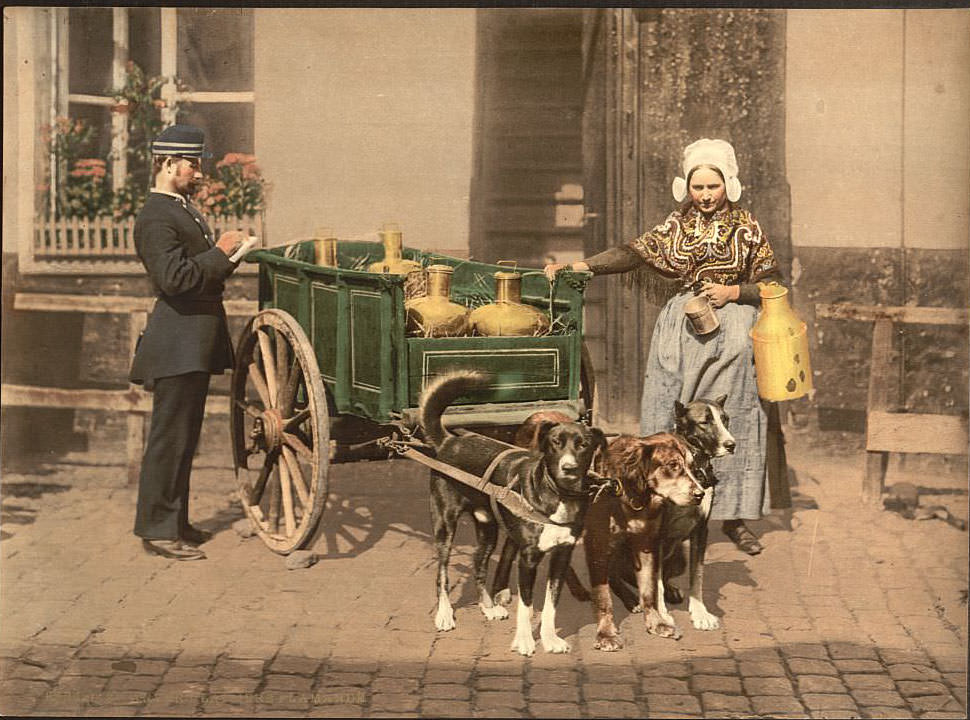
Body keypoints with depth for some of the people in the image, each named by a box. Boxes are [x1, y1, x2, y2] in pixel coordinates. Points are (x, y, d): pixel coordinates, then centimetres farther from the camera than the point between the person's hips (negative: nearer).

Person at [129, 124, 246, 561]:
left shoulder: (183, 210, 17)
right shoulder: (156, 218, -15)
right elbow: (175, 278, -26)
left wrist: (225, 258, 9)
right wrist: (219, 253, -19)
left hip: (195, 344, 10)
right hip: (177, 344, -10)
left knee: (184, 436, 15)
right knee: (170, 436, -6)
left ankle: (175, 521, 24)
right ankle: (157, 529, 1)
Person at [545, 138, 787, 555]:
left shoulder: (746, 228, 3)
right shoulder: (677, 225, 8)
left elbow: (772, 284, 5)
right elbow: (636, 253, 1)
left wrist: (733, 292, -11)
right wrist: (579, 266, -9)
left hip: (731, 334, -2)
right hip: (682, 330, 2)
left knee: (731, 422, -2)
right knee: (672, 420, -1)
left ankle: (734, 516, 6)